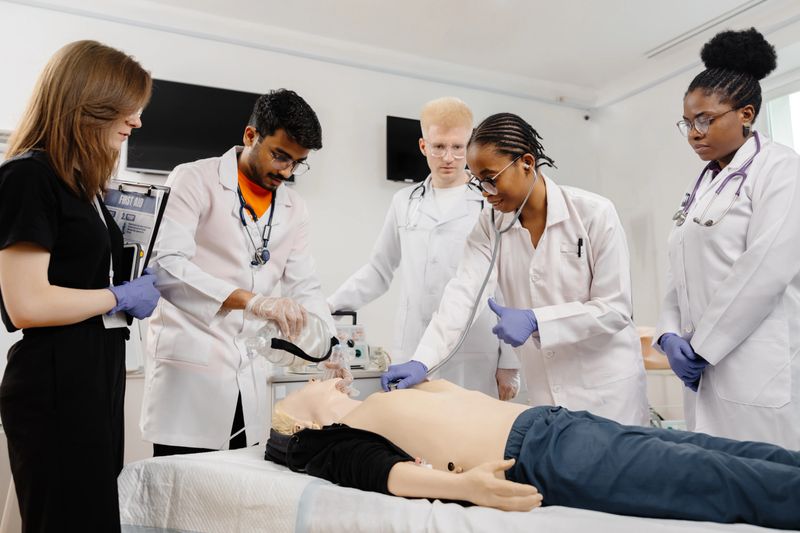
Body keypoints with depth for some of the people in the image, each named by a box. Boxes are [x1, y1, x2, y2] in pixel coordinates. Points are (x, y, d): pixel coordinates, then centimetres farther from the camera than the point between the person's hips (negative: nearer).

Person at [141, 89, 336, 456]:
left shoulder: (294, 209, 11)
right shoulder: (194, 181, -5)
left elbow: (305, 287, 11)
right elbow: (165, 265, -18)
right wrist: (252, 300, -28)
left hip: (250, 377, 5)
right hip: (189, 369, -5)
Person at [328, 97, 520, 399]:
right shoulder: (404, 202, 10)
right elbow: (379, 270, 18)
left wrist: (509, 365, 0)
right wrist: (329, 305, 9)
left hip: (473, 362, -2)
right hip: (413, 356, 3)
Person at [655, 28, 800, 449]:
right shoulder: (700, 188, 17)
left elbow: (766, 271, -17)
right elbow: (680, 272, 14)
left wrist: (700, 346, -14)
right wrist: (670, 334, -2)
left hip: (762, 372, -7)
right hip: (709, 368, 7)